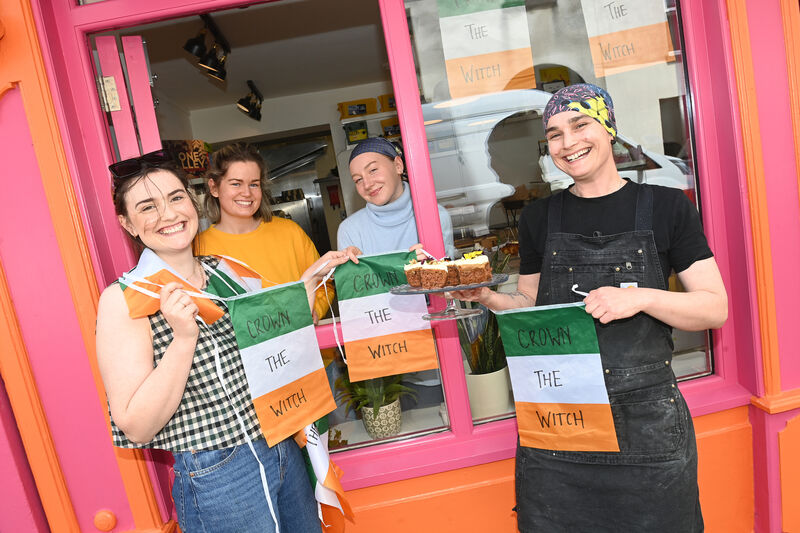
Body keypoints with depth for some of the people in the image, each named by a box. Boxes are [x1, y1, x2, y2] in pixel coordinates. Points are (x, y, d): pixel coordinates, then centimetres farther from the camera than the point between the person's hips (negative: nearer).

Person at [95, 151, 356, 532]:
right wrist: (184, 337, -27)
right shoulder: (124, 299, -13)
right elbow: (136, 428, -17)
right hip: (217, 479, -5)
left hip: (284, 451, 6)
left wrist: (309, 279, 2)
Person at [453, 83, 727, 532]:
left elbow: (716, 307, -1)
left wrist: (641, 298, -18)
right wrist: (487, 296, -8)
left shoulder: (665, 207, -1)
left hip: (647, 424, -1)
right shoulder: (540, 217, 5)